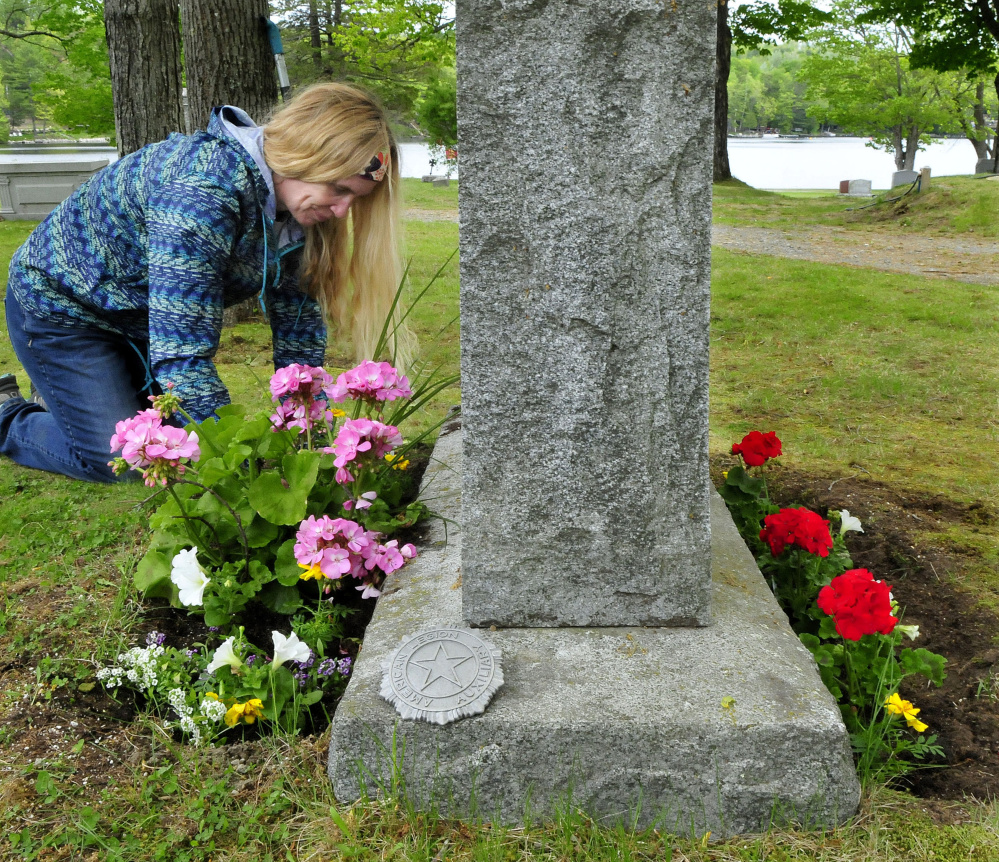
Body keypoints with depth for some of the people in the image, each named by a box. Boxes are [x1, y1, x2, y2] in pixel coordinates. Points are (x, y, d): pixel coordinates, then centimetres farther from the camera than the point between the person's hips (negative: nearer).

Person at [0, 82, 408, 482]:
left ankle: (63, 397, 32)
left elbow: (298, 334, -9)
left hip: (138, 319, 8)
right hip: (60, 304, -7)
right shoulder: (203, 190, -39)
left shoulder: (292, 214, -13)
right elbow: (183, 358, -42)